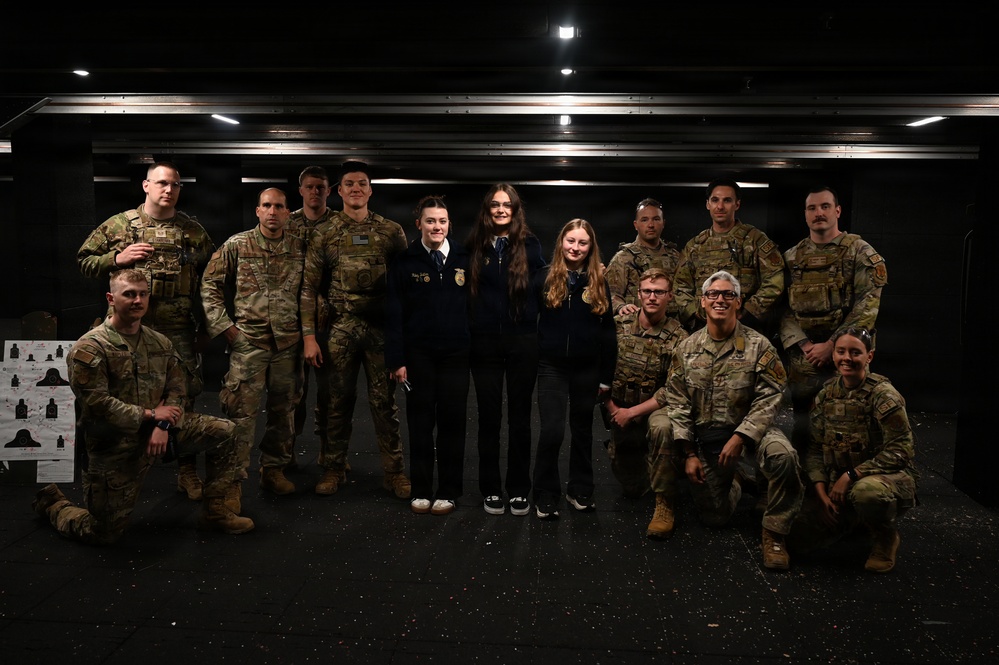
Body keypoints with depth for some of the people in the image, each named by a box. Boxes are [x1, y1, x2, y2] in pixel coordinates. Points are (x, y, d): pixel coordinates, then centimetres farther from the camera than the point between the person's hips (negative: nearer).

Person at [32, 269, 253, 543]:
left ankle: (215, 510, 6)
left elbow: (177, 390, 3)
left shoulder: (160, 343, 5)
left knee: (224, 431, -5)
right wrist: (150, 414, -17)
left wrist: (163, 425, -15)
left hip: (158, 429, 6)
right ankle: (52, 502, 34)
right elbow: (95, 404, -21)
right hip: (115, 447, -5)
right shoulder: (90, 348, -14)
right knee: (104, 534, 2)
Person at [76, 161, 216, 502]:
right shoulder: (119, 225, 4)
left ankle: (187, 470, 15)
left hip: (179, 332, 0)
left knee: (183, 399, 3)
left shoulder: (193, 230, 6)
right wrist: (117, 259, -8)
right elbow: (84, 260, 10)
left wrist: (206, 318, 5)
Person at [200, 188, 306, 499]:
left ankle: (274, 469, 26)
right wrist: (224, 325, -4)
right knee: (242, 411, -3)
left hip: (289, 343, 3)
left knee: (284, 410, 11)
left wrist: (307, 328, 5)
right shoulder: (236, 245, -1)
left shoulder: (300, 248, 5)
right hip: (248, 342, -3)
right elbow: (209, 286, 1)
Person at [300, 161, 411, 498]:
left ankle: (394, 471, 13)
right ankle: (334, 468, 22)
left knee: (384, 401, 4)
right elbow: (309, 286, 3)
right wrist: (309, 336, -3)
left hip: (382, 328, 0)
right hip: (340, 329, 0)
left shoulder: (391, 231, 5)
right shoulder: (324, 233, 4)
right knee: (339, 400, 8)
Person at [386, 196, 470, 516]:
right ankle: (420, 491, 17)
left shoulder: (464, 260, 5)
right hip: (418, 354, -1)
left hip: (456, 354, 1)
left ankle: (448, 492, 16)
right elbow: (394, 315, 0)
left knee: (453, 422, 5)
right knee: (420, 423, 5)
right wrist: (396, 360, -6)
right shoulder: (404, 262, 2)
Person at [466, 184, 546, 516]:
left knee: (520, 417, 7)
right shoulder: (475, 246, 5)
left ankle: (519, 490, 17)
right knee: (489, 417, 6)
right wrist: (468, 328, 0)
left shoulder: (529, 245, 3)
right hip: (485, 342, 1)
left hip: (522, 341, -1)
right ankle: (490, 489, 18)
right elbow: (465, 289, 7)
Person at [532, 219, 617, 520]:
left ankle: (580, 491, 27)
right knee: (551, 432, -8)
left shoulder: (599, 282, 5)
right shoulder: (544, 278, 0)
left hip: (587, 369, 2)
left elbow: (608, 332, 6)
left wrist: (606, 376, 4)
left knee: (582, 430, 12)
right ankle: (545, 497, 8)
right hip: (552, 367, -2)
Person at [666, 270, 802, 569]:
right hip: (706, 435, 2)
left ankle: (774, 534, -14)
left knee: (783, 455, -36)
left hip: (751, 427, -2)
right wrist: (690, 453, -5)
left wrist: (739, 438, -24)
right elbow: (678, 403, 1)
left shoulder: (758, 346, -8)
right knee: (714, 517, 3)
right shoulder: (687, 349, 1)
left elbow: (768, 399, -14)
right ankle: (733, 487, 41)